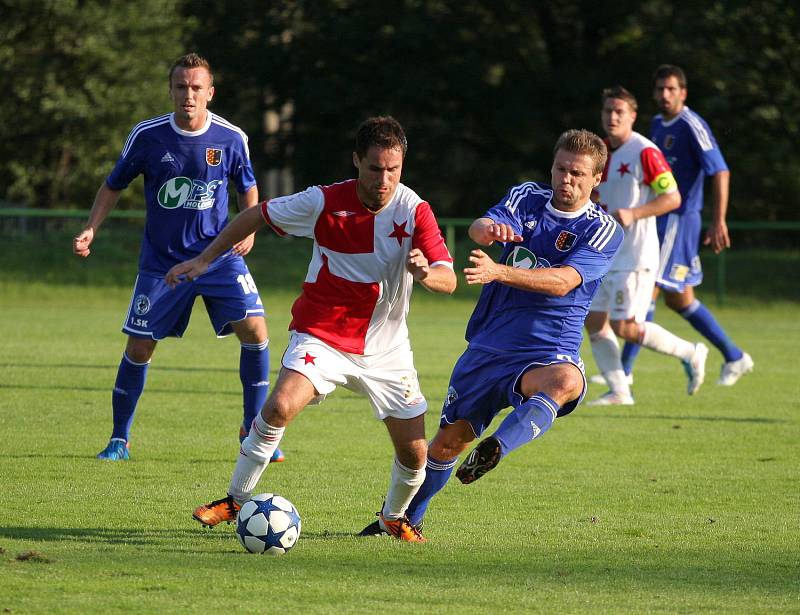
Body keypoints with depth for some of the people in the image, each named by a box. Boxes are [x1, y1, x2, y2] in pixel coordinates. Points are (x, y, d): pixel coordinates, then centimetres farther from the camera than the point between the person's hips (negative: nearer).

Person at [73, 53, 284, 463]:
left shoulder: (231, 138, -7)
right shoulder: (146, 136, -8)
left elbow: (248, 187, 12)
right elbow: (113, 186, 6)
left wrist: (248, 230, -5)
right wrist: (90, 230, -6)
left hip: (219, 255, 0)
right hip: (161, 260, 0)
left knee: (254, 329, -15)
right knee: (139, 347, -1)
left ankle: (253, 430, 0)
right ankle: (119, 439, 16)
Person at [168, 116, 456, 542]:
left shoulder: (414, 211, -13)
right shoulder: (325, 203, -13)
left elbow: (449, 281, -21)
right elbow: (258, 215, 2)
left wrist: (427, 273, -45)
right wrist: (204, 259, 3)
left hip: (386, 345, 2)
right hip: (322, 334, -1)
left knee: (414, 453, -1)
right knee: (279, 407, -27)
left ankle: (393, 516, 32)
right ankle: (235, 501, -10)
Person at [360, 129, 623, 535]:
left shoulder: (603, 230, -6)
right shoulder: (526, 198, 4)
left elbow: (562, 282, -21)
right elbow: (479, 226, -16)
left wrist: (498, 271, -35)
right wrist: (488, 230, -42)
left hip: (548, 354, -3)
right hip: (489, 346, 4)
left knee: (566, 382, -39)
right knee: (449, 439, 6)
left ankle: (493, 451, -50)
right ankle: (407, 518, 28)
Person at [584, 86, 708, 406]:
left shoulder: (644, 152, -13)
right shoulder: (601, 151, 11)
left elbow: (672, 198, -16)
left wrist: (632, 214, -25)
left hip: (634, 255, -8)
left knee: (624, 327, -11)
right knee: (594, 320, 2)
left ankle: (690, 353, 7)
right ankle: (619, 391, 8)